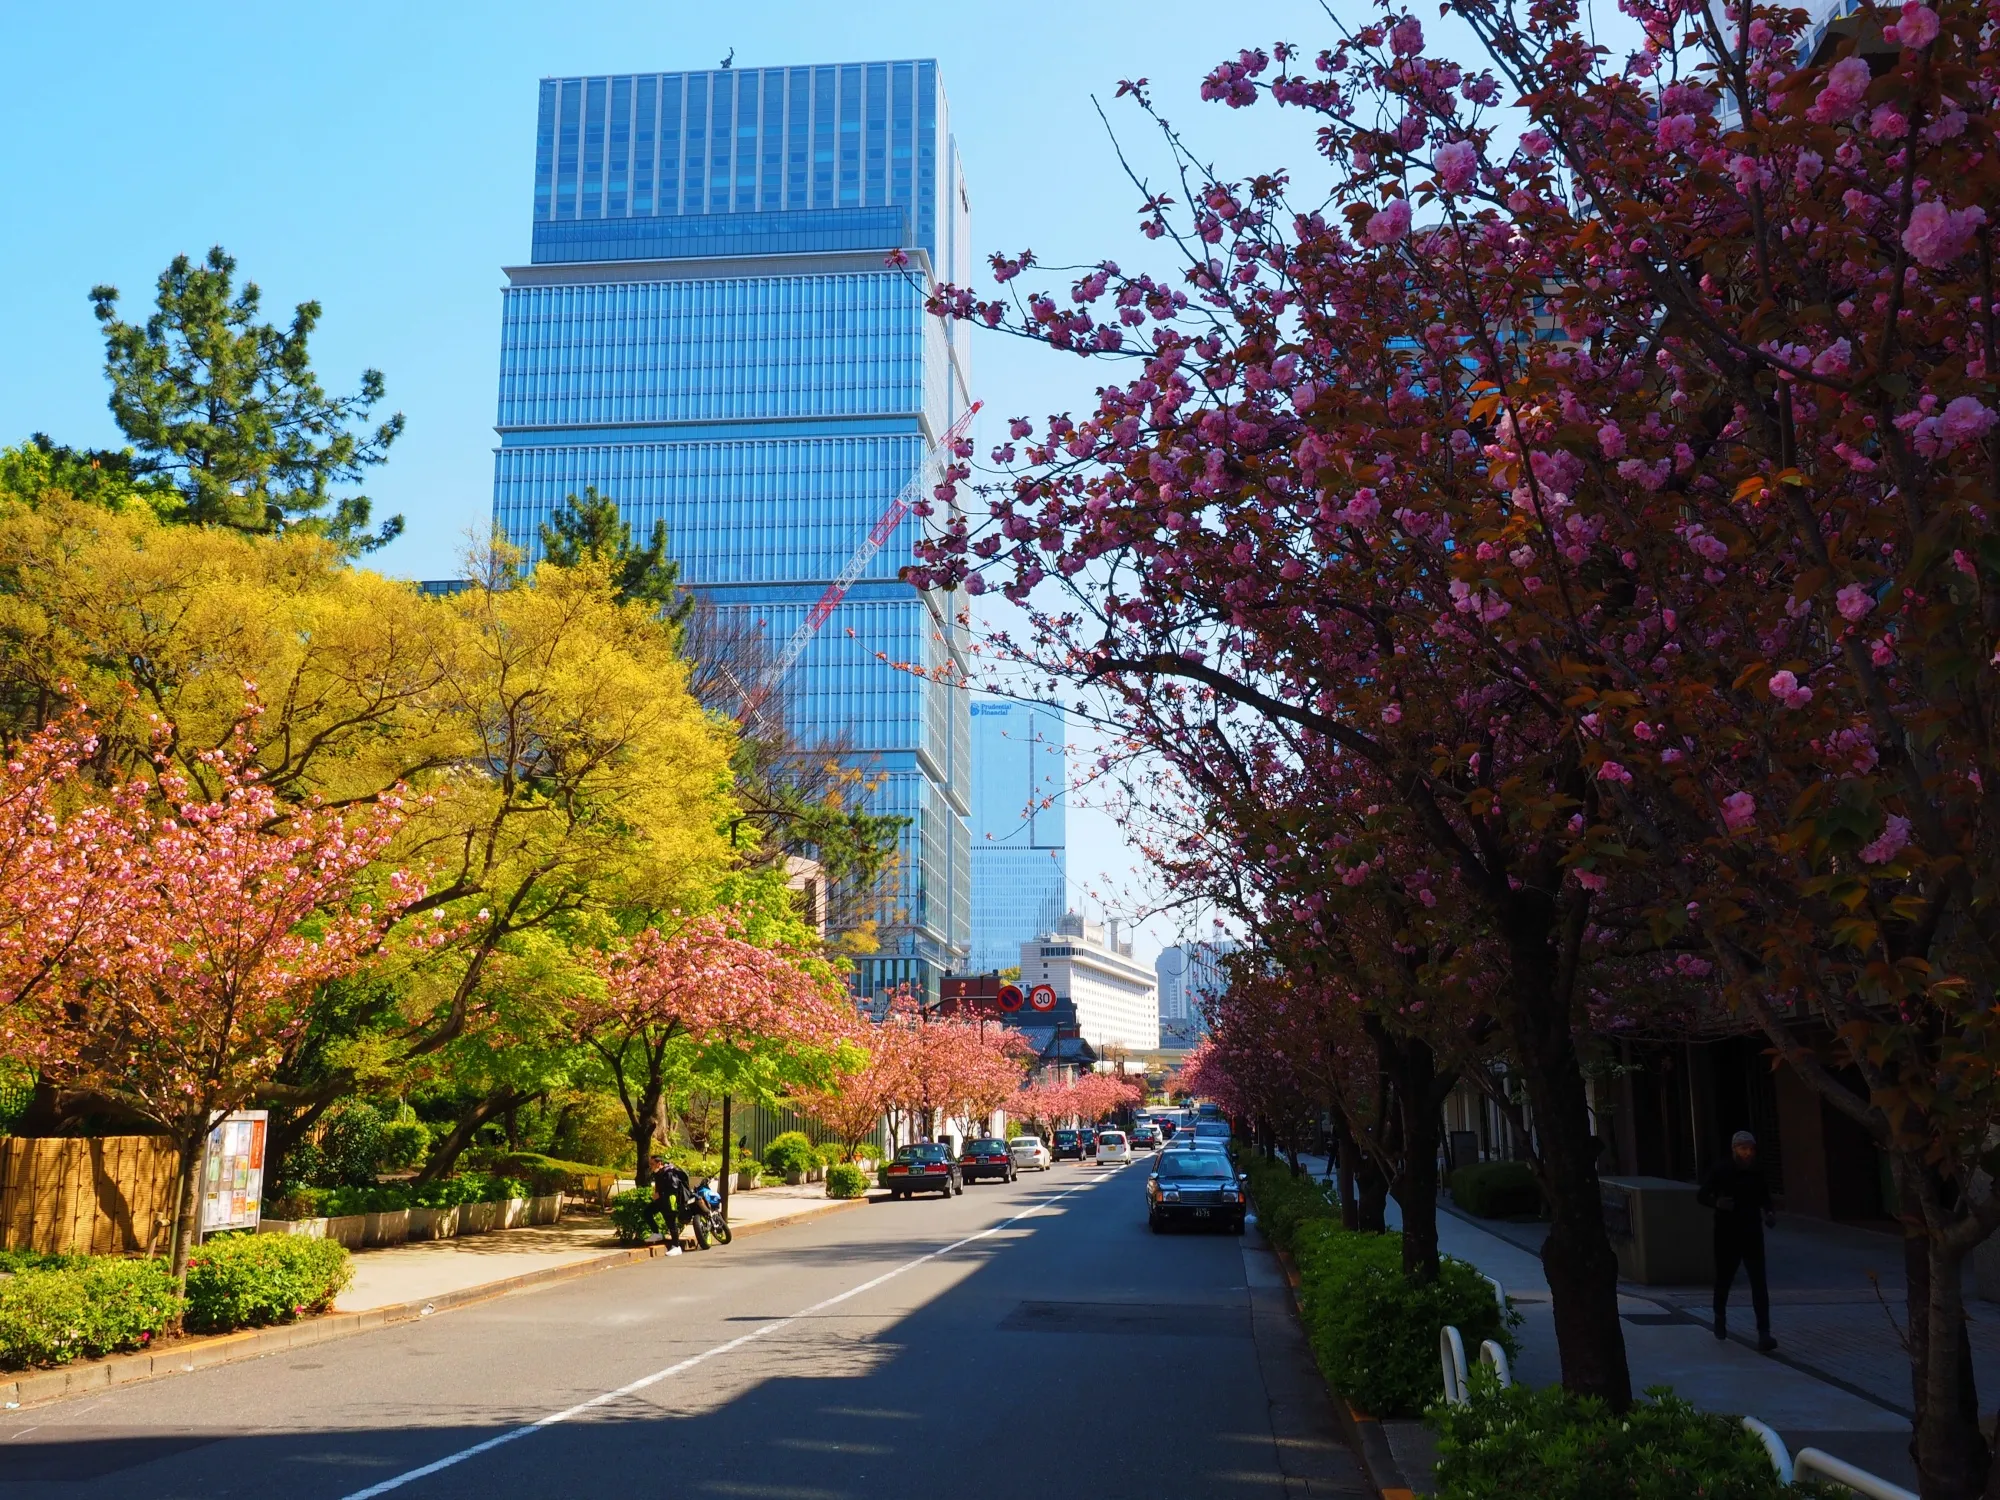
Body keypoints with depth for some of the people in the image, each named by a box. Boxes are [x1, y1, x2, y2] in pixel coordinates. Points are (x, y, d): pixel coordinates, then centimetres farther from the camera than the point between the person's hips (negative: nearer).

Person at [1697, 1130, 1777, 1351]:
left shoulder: (1757, 1171, 0)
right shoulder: (1720, 1170, -9)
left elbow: (1764, 1197, 17)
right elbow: (1701, 1196, -7)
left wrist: (1769, 1213, -3)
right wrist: (1716, 1203, -28)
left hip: (1752, 1235, 1)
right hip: (1727, 1235, -1)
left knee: (1759, 1284, -10)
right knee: (1724, 1280, 15)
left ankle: (1764, 1334, -15)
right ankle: (1720, 1317, 42)